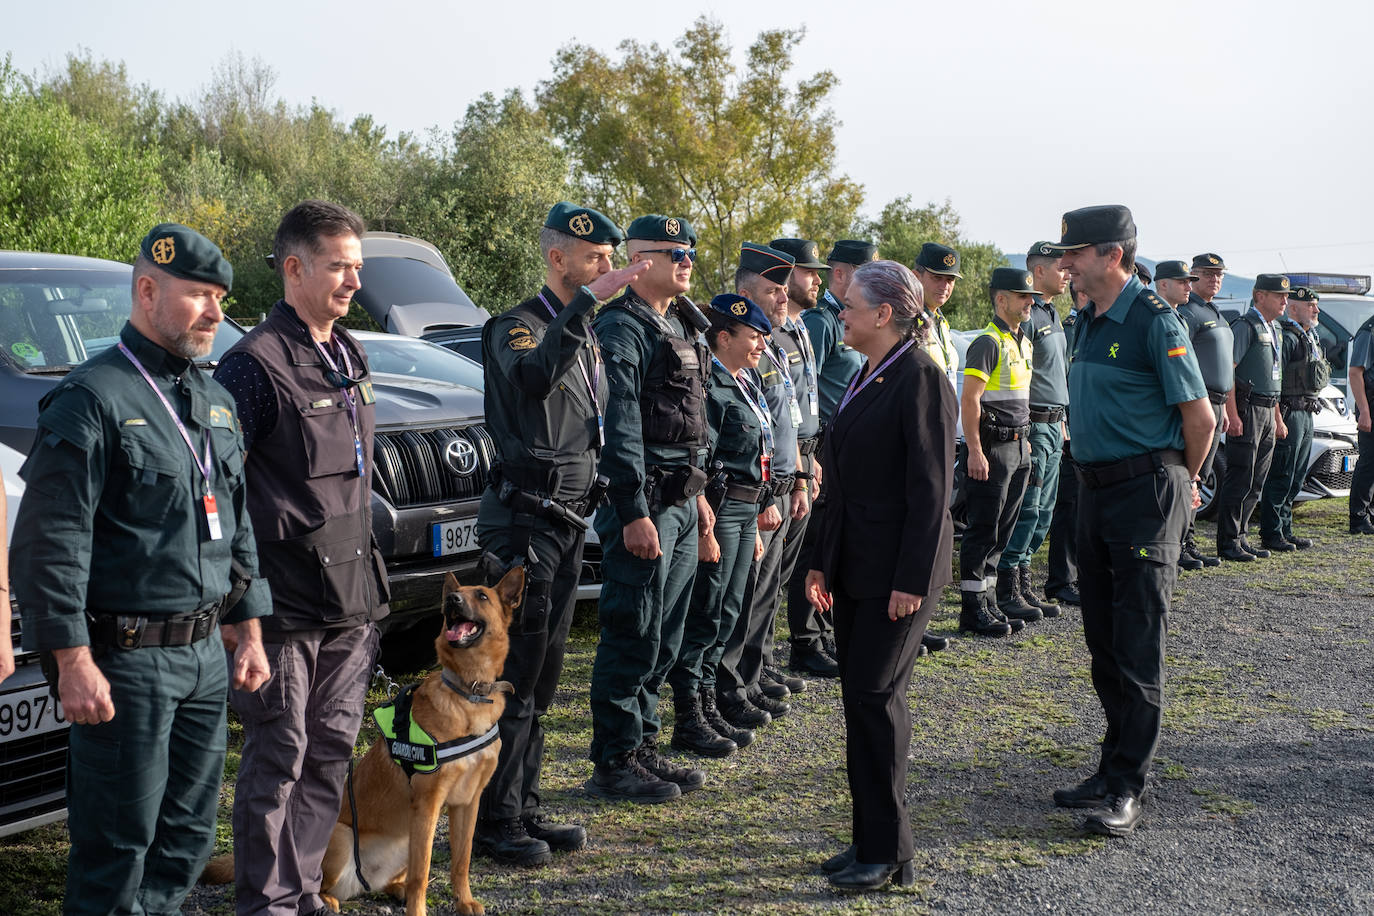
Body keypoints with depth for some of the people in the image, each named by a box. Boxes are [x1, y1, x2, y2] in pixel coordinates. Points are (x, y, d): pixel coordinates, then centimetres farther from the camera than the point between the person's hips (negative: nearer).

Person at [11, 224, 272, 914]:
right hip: (127, 656, -7)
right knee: (118, 842, 2)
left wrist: (249, 628, 16)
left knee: (188, 832, 15)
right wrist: (72, 661, -18)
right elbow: (49, 541, -15)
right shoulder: (93, 398, -10)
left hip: (208, 651, 7)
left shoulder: (215, 400, 14)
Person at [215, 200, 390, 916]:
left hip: (350, 595, 8)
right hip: (285, 599, -8)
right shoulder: (257, 363, -12)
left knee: (331, 748, 14)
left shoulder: (349, 356, 14)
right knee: (278, 755, 2)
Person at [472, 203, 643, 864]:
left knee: (541, 678, 14)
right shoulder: (517, 327, -10)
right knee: (513, 676, -4)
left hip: (568, 522, 9)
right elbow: (536, 377, -35)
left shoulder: (586, 337, 16)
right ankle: (494, 822, 6)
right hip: (524, 520, -9)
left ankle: (524, 809, 24)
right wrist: (589, 300, -38)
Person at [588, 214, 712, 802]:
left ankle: (643, 746, 25)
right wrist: (633, 511, -22)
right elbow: (620, 425, -18)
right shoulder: (622, 327, -12)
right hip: (645, 503, -9)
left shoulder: (681, 325, 17)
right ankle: (614, 763, 7)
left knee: (664, 638, 14)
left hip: (683, 502, 9)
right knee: (632, 637, -3)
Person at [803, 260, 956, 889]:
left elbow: (931, 488, -17)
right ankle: (871, 840, 21)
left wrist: (913, 579, -19)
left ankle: (888, 854, 5)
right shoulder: (865, 379, 14)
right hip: (854, 568, 9)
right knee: (861, 697, 11)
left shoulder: (921, 379, -13)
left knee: (874, 696, -6)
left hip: (898, 572, -9)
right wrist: (821, 563, 16)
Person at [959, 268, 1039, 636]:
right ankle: (973, 609, 1)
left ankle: (998, 599, 21)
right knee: (983, 530, -4)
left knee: (1003, 529, 13)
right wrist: (975, 451, -22)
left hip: (1017, 447, 9)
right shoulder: (988, 343, -13)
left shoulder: (1022, 342, 16)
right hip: (993, 448, -9)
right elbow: (969, 400, -18)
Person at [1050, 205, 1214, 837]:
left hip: (1146, 490, -8)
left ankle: (1128, 788, 2)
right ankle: (1115, 767, 24)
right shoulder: (1089, 321, 12)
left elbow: (1199, 416, -11)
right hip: (1095, 490, 8)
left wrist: (1181, 482, 2)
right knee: (1103, 639, 12)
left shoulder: (1154, 321, -13)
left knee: (1138, 643, -4)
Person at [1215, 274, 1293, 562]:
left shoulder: (1275, 330, 19)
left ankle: (1239, 537, 16)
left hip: (1267, 411, 9)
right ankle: (1228, 543, -3)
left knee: (1255, 483, 10)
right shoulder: (1245, 326, -9)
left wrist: (1278, 418, 22)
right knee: (1240, 480, -8)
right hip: (1247, 410, -9)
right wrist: (1233, 415, -23)